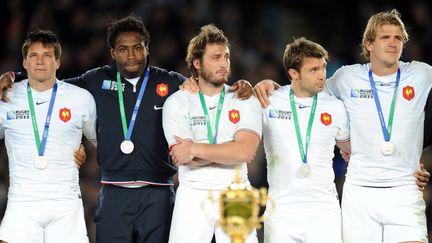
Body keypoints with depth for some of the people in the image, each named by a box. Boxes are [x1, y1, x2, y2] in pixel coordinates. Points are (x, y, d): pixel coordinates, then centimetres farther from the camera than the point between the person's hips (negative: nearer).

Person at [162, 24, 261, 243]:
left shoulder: (246, 101, 3)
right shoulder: (176, 103, 1)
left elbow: (245, 151, -13)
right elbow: (183, 158, -10)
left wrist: (196, 149, -15)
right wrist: (231, 152, -10)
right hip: (193, 195, -1)